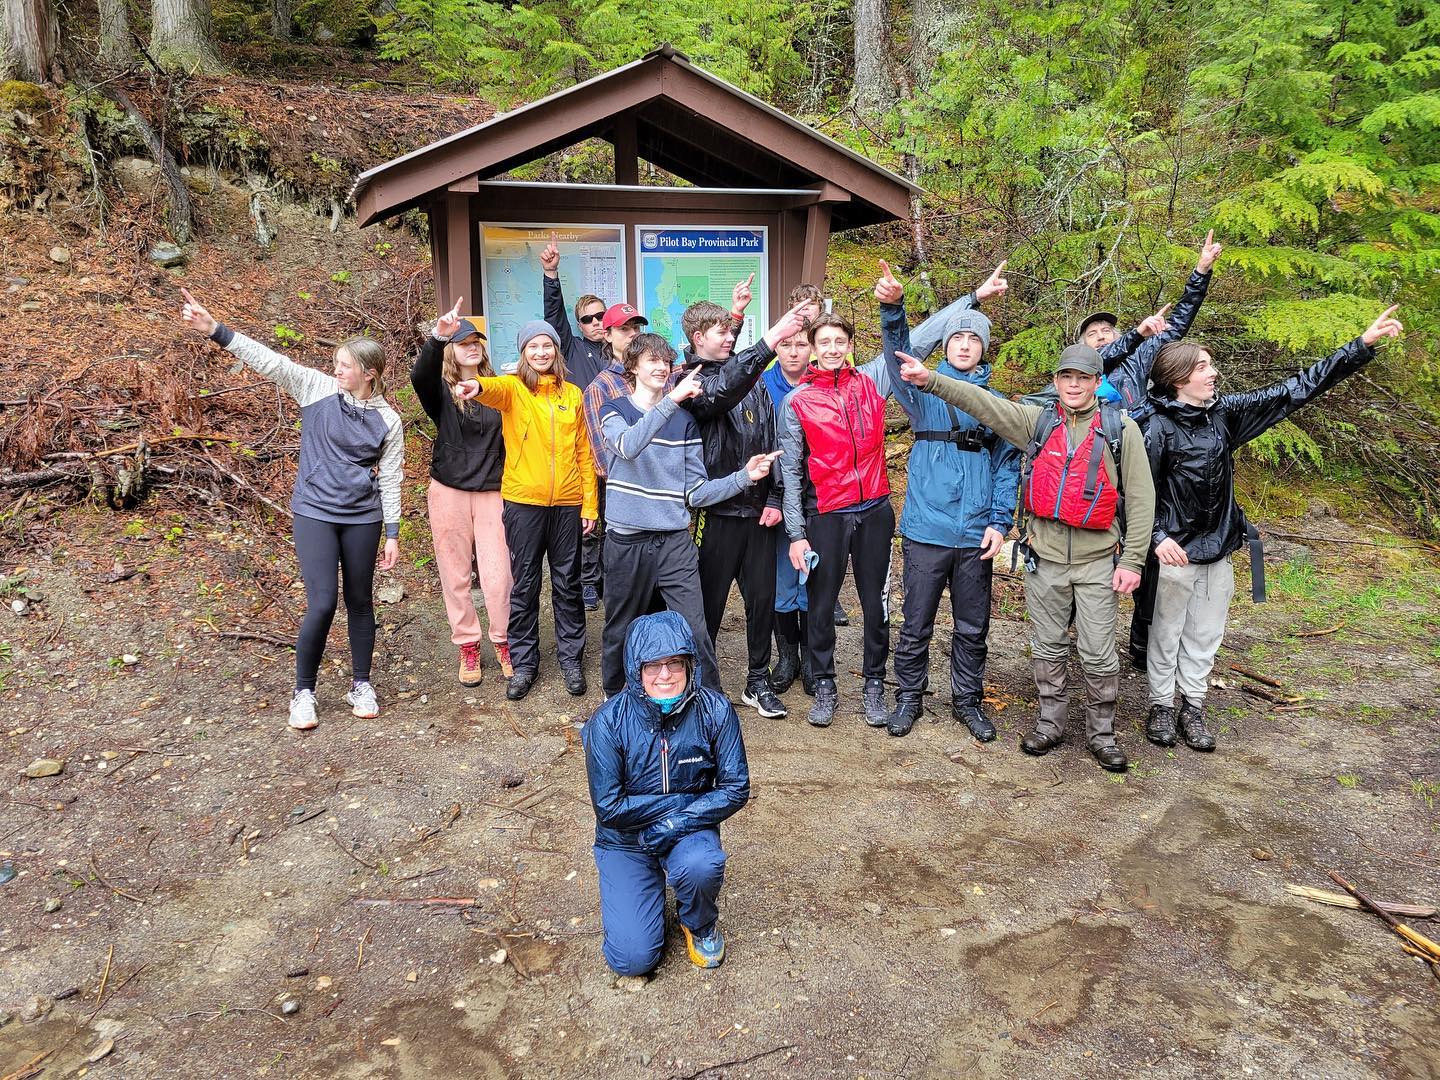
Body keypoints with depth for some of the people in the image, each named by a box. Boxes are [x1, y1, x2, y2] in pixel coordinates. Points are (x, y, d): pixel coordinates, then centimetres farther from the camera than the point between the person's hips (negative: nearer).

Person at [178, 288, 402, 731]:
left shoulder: (388, 420, -2)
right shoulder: (317, 388, -2)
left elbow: (390, 479, 2)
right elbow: (268, 360, -11)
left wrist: (392, 534, 2)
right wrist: (215, 330, -22)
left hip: (362, 518, 1)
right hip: (314, 513, -1)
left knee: (360, 602, 10)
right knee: (322, 604, -7)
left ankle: (361, 684, 27)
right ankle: (303, 691, 11)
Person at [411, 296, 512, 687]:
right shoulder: (441, 391, -1)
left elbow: (510, 438, 6)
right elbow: (419, 375, -25)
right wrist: (437, 335, -43)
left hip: (492, 493, 0)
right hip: (449, 493, 0)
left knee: (498, 575, -1)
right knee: (455, 575, 7)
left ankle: (504, 643, 18)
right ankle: (468, 646, 21)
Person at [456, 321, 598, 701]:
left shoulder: (573, 395, 8)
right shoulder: (513, 388, 1)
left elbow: (585, 453, 9)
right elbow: (496, 389, -25)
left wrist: (590, 503, 3)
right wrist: (478, 386, -49)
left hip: (567, 502, 2)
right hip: (523, 501, -2)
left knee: (567, 583, 9)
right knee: (524, 584, 6)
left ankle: (571, 658, 22)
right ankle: (524, 662, 18)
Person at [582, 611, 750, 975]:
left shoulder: (714, 710, -16)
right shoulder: (609, 722, -20)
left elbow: (735, 789, -12)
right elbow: (609, 808, -18)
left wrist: (678, 820, -23)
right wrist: (680, 800, -20)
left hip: (690, 828, 1)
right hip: (625, 840, 0)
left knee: (700, 867, -35)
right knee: (633, 959, -12)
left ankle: (699, 923, 1)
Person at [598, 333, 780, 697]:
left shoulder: (684, 420, 9)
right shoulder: (615, 411, 2)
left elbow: (695, 492, 5)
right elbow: (628, 446, -25)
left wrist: (744, 476, -8)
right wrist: (672, 399, -32)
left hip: (675, 541, 2)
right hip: (627, 542, -1)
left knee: (696, 633, -6)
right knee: (621, 632, 11)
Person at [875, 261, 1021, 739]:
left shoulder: (996, 403, 9)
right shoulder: (924, 390, 3)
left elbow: (1008, 464, 8)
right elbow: (899, 353, -16)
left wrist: (1000, 521, -3)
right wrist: (893, 308, -34)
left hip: (976, 535, 2)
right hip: (926, 529, -2)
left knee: (972, 627, 13)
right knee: (916, 624, 7)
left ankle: (967, 700, 29)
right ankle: (909, 696, 25)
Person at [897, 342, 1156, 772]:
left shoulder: (1121, 429, -1)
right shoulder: (1037, 420, 5)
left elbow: (1140, 499, -2)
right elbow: (982, 403, -5)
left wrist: (1132, 560, -6)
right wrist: (930, 380, -17)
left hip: (1097, 560, -2)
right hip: (1044, 557, 2)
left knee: (1099, 655, 4)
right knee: (1048, 648, 13)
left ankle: (1101, 732, 22)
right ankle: (1050, 724, 28)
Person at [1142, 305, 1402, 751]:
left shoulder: (1225, 413, 2)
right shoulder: (1159, 428, -14)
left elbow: (1293, 391, 4)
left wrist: (1364, 344, 2)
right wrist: (1158, 537, -28)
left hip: (1219, 549, 6)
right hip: (1176, 551, -6)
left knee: (1205, 636, 13)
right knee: (1166, 634, 7)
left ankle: (1193, 707, 25)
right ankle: (1161, 707, 21)